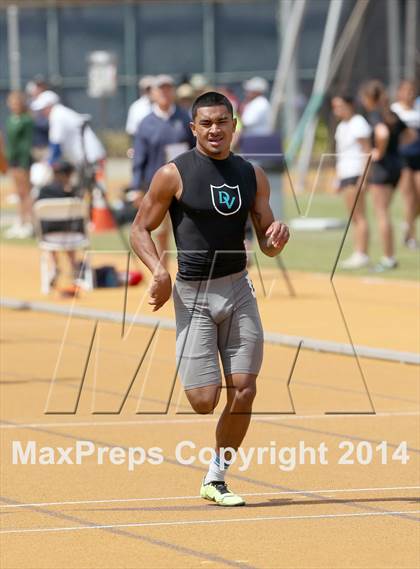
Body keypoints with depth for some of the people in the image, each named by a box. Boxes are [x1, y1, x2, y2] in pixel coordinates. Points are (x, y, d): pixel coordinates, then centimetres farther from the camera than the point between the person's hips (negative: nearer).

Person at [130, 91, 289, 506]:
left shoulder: (252, 175, 8)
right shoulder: (174, 174, -5)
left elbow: (265, 243, 13)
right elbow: (140, 230, 0)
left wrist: (276, 239, -11)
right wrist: (159, 272, -16)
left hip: (238, 289, 4)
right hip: (193, 294, -4)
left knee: (243, 392, -2)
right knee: (204, 400, -9)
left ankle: (216, 479, 15)